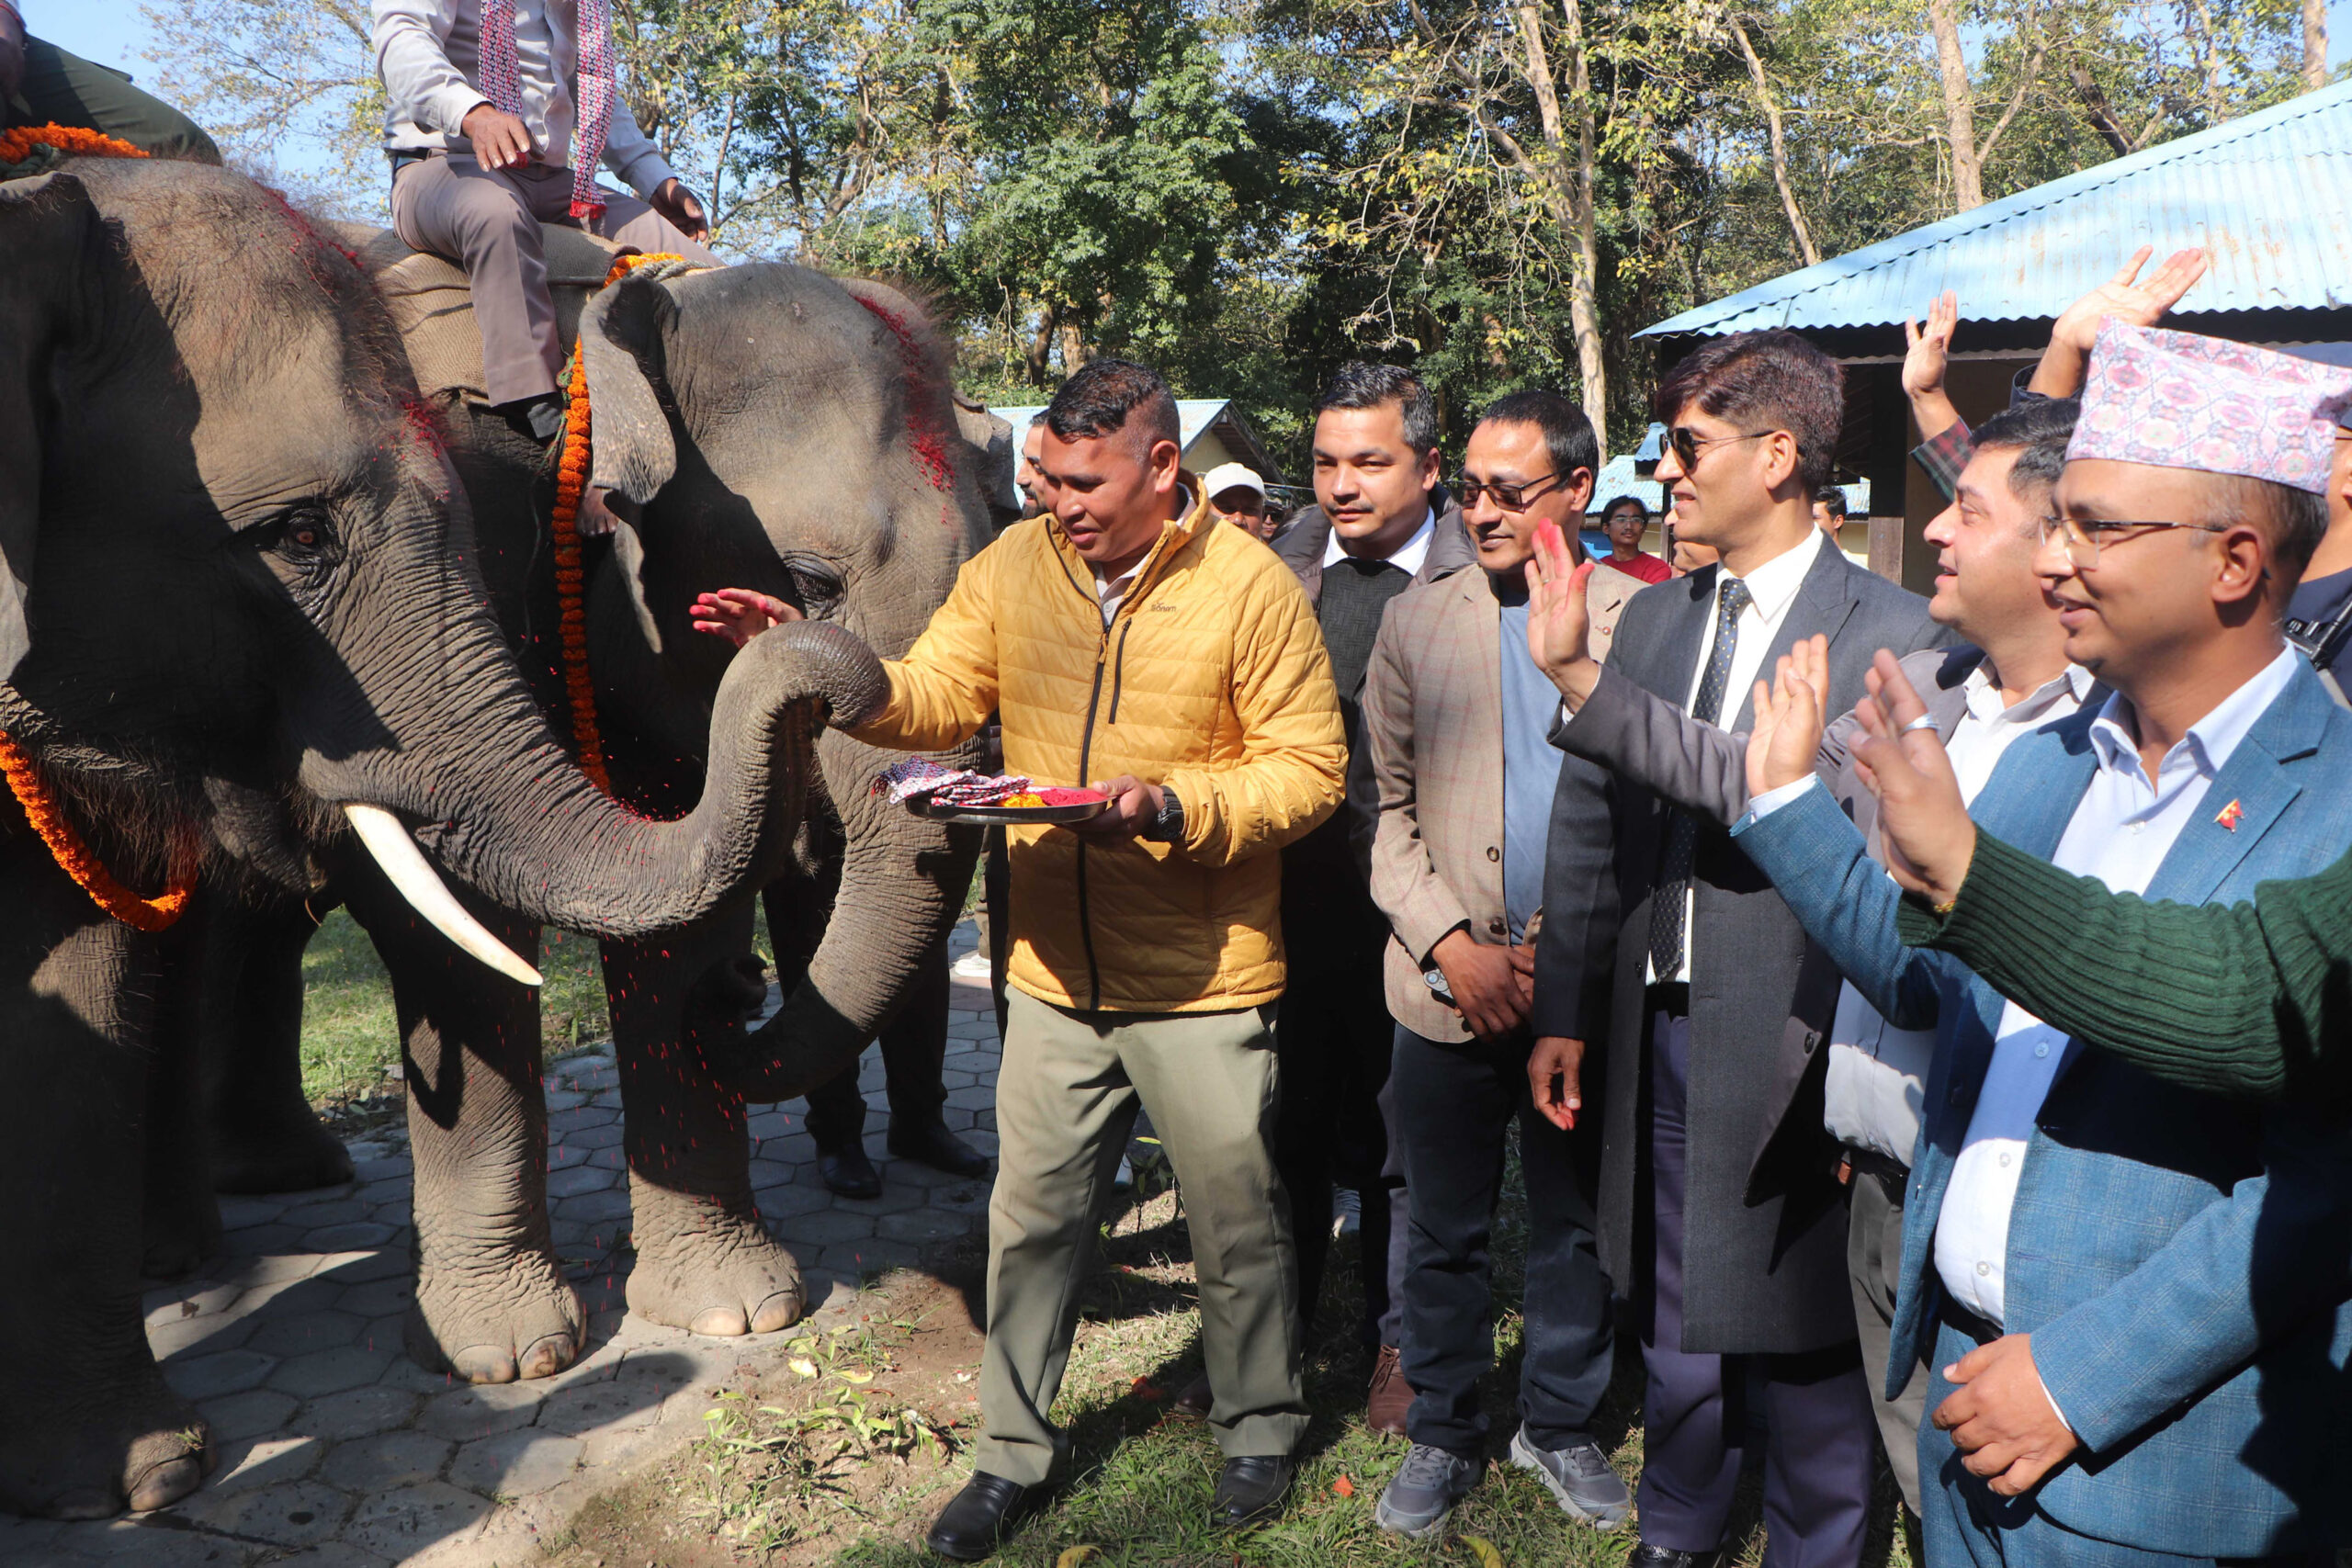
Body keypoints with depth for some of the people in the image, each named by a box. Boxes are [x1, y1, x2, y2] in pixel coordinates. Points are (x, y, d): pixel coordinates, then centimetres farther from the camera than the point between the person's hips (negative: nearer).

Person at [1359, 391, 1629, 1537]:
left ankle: (1558, 1425, 35)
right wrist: (1450, 947, -8)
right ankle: (1443, 1435, 31)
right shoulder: (1416, 619, 3)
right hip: (1451, 982, 1)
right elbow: (1386, 807, 1)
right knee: (1445, 1228, 11)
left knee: (1577, 1224, 14)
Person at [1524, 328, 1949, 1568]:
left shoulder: (1893, 638, -11)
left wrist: (1582, 679, -27)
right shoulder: (1655, 615, 8)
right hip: (1657, 1035, 6)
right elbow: (1589, 821, 9)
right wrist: (1564, 1012, 9)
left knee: (1798, 1341, 9)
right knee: (1671, 1316, 20)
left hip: (1788, 1049, -5)